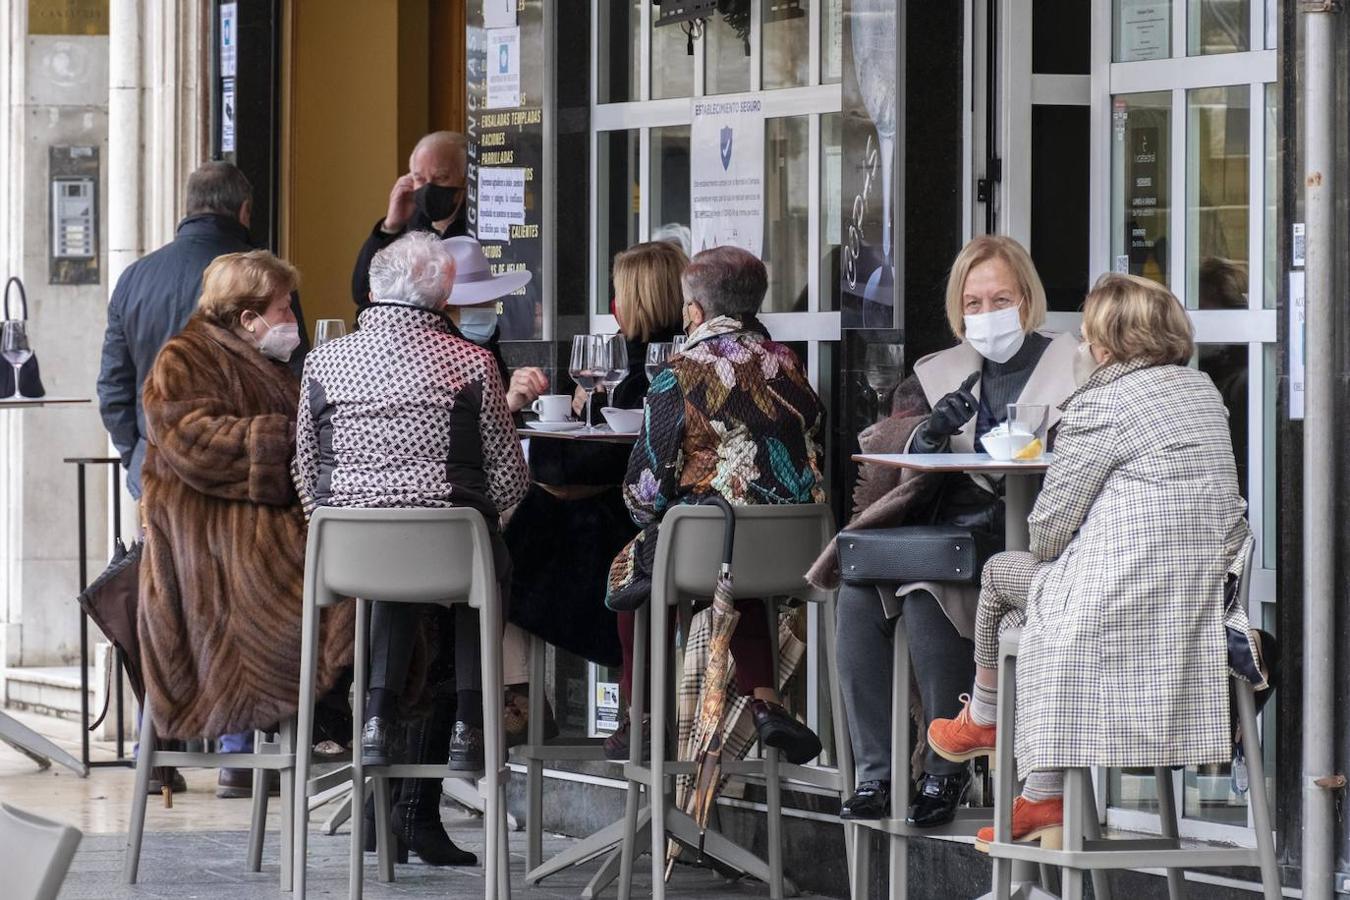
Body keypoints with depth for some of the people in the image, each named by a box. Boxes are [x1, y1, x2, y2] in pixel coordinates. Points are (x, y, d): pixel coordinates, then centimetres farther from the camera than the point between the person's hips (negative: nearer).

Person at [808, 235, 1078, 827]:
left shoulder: (1072, 367, 5)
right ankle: (875, 772, -18)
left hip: (1023, 537, -5)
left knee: (926, 594, -31)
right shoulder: (940, 373, 19)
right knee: (859, 592, -22)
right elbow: (891, 442, 7)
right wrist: (930, 433, -17)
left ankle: (947, 770, -19)